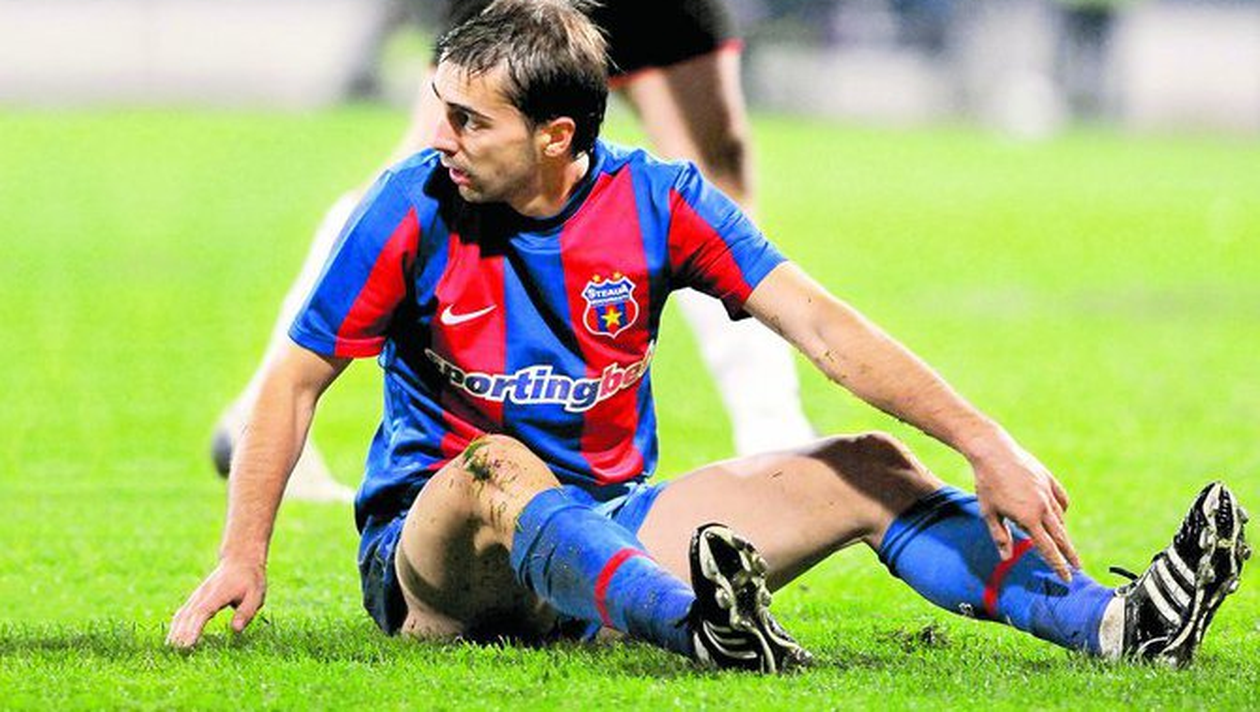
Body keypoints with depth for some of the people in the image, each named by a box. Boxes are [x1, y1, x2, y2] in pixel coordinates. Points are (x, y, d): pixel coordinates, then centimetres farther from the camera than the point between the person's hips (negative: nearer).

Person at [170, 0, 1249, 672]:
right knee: (502, 471, -39)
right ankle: (703, 627, -67)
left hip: (607, 528, 4)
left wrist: (987, 445, -17)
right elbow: (296, 381, -6)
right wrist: (243, 561, -17)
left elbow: (819, 326, -9)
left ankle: (1115, 622, -22)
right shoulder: (417, 210, -10)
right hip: (428, 547, -4)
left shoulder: (656, 202, -4)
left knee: (866, 471, -6)